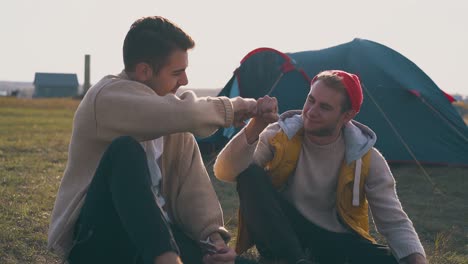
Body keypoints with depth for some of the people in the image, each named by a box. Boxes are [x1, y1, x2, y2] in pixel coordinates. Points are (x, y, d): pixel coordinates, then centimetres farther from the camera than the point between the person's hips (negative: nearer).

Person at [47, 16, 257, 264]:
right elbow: (184, 114, -31)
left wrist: (214, 232, -15)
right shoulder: (109, 96, -15)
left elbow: (191, 178, 1)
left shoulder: (164, 109, 7)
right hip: (95, 234, -4)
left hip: (150, 230, 4)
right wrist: (231, 108, -12)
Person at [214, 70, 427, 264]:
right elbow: (224, 172, -20)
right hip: (280, 235, 1)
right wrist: (254, 128, -34)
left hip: (334, 241, 0)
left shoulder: (366, 159, -9)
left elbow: (395, 223, -10)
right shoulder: (279, 136, -10)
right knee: (250, 173, -26)